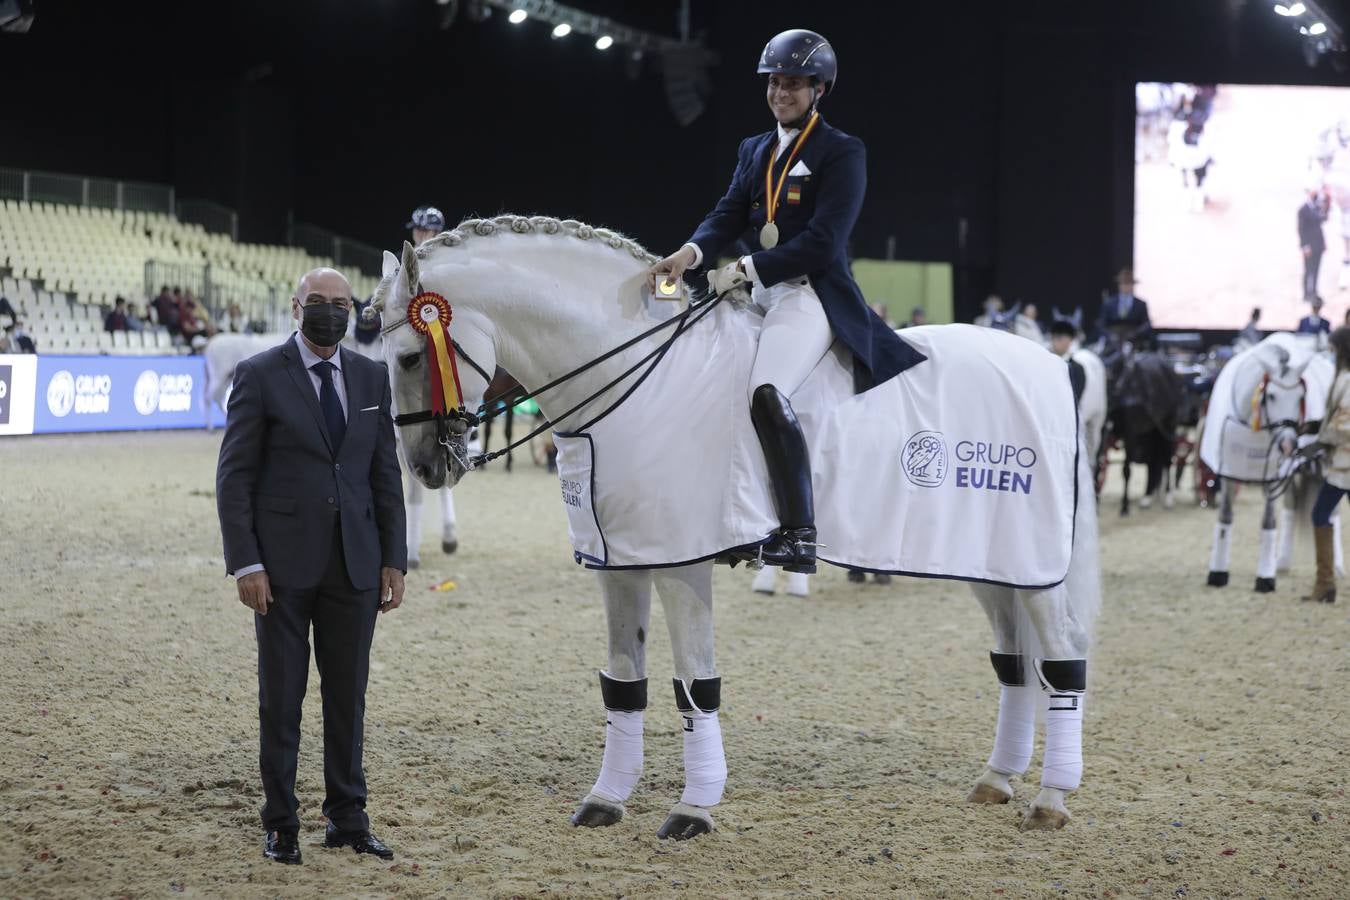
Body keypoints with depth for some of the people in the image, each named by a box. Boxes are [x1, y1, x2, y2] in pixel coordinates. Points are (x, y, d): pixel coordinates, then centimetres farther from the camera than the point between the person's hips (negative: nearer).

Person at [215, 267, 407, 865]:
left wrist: (394, 559, 5)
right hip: (284, 564, -3)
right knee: (281, 697, 4)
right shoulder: (259, 376, -4)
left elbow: (386, 474, 11)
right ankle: (280, 823, 13)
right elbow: (235, 476, -6)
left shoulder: (371, 378, 9)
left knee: (348, 694, 8)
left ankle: (347, 818, 18)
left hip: (355, 564, 4)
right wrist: (246, 563, -12)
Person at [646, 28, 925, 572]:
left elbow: (822, 241, -13)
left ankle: (799, 534, -29)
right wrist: (692, 253, -17)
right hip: (758, 295, 8)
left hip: (812, 293, -8)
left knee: (767, 392, -30)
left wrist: (745, 269, -19)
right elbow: (729, 215, 6)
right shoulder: (754, 150, 18)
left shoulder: (842, 153, -3)